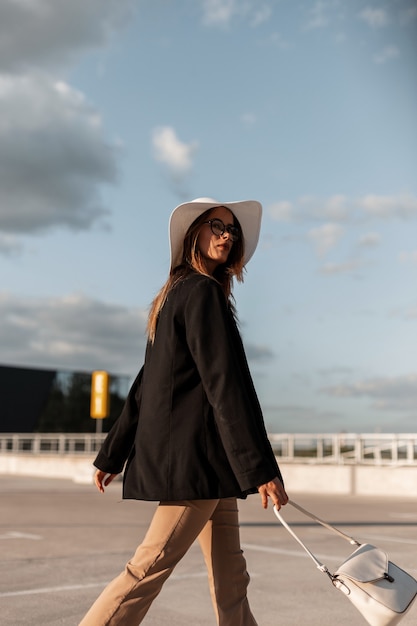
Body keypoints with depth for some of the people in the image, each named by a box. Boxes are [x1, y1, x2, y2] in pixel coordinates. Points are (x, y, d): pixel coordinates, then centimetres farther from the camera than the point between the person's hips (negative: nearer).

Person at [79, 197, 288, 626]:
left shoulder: (174, 297, 19)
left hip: (200, 460, 10)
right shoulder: (202, 292, -10)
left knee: (230, 579, 12)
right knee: (150, 567, -5)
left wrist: (113, 454, 21)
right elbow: (225, 386, -18)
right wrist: (260, 468, -20)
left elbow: (146, 385, 19)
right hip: (194, 458, -10)